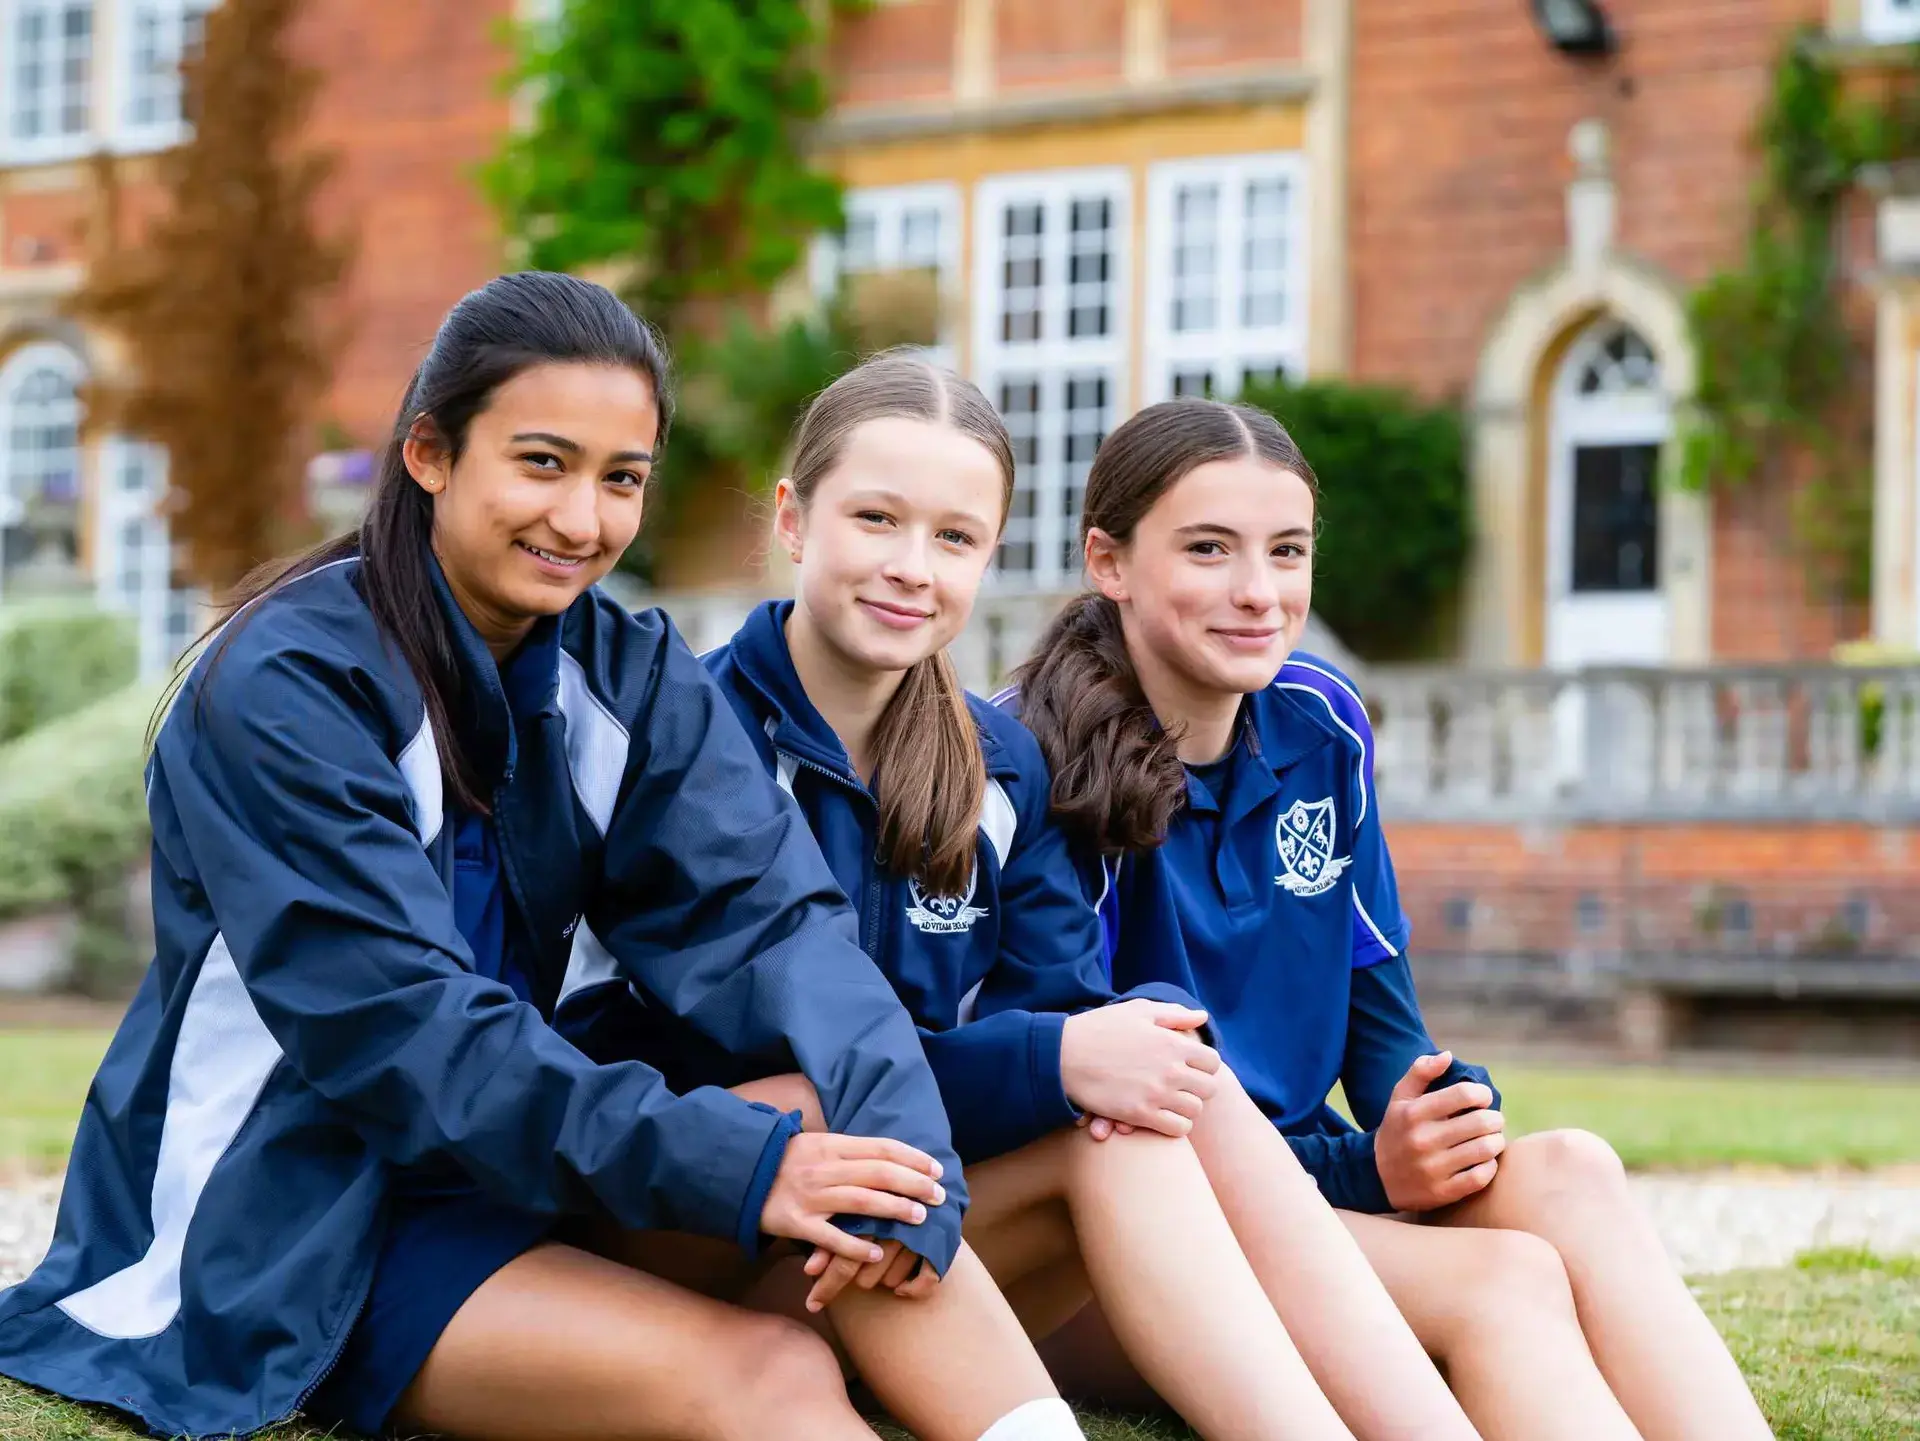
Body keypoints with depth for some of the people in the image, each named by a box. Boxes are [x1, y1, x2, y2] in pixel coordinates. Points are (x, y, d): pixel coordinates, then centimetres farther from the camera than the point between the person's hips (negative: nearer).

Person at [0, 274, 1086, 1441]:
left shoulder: (633, 675, 3)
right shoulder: (286, 687, -15)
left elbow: (757, 916, -11)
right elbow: (398, 1034, -24)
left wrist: (895, 1131, -32)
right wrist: (732, 1170, -33)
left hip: (520, 1170, 6)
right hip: (287, 1240, -6)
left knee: (836, 1122, -23)